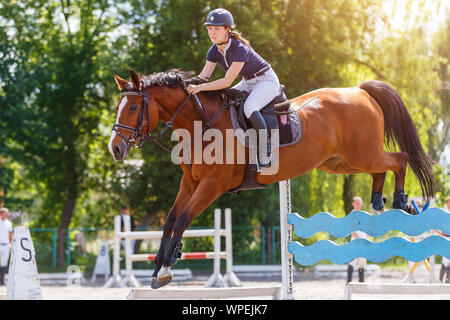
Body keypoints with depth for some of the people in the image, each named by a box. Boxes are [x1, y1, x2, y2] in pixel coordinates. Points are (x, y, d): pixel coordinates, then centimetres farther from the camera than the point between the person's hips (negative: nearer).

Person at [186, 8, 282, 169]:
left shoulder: (240, 49, -30)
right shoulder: (214, 50, -6)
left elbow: (227, 81, -35)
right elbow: (203, 76, -7)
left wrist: (200, 88, -42)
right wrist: (189, 86, -26)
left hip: (267, 81, -9)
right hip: (248, 83, 9)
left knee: (249, 107, -34)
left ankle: (266, 152, -23)